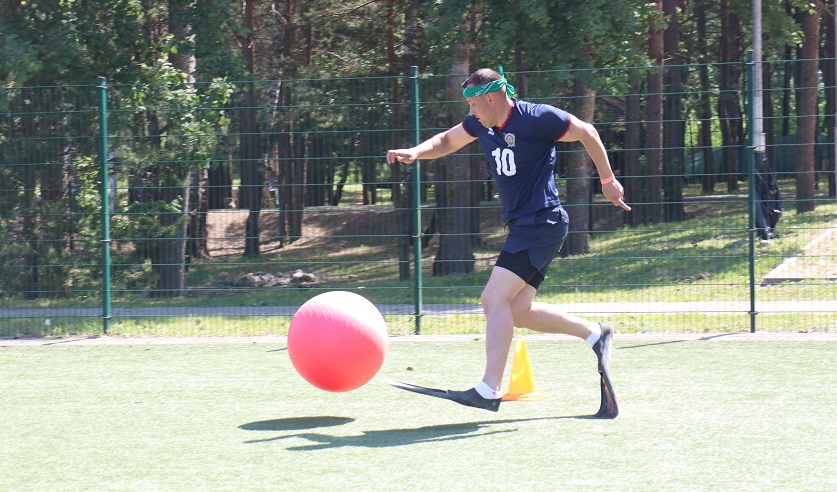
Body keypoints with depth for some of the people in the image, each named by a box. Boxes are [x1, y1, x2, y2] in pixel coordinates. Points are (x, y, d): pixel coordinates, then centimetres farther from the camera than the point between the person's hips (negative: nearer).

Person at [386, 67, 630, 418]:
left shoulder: (536, 119, -15)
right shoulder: (482, 123, 8)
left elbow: (586, 132, -5)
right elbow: (448, 141, 24)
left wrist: (608, 180, 2)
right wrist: (415, 153, 4)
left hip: (542, 224, -9)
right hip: (523, 226, 9)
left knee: (495, 299, -18)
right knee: (517, 311, 7)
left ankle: (489, 390, -21)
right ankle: (594, 334, 19)